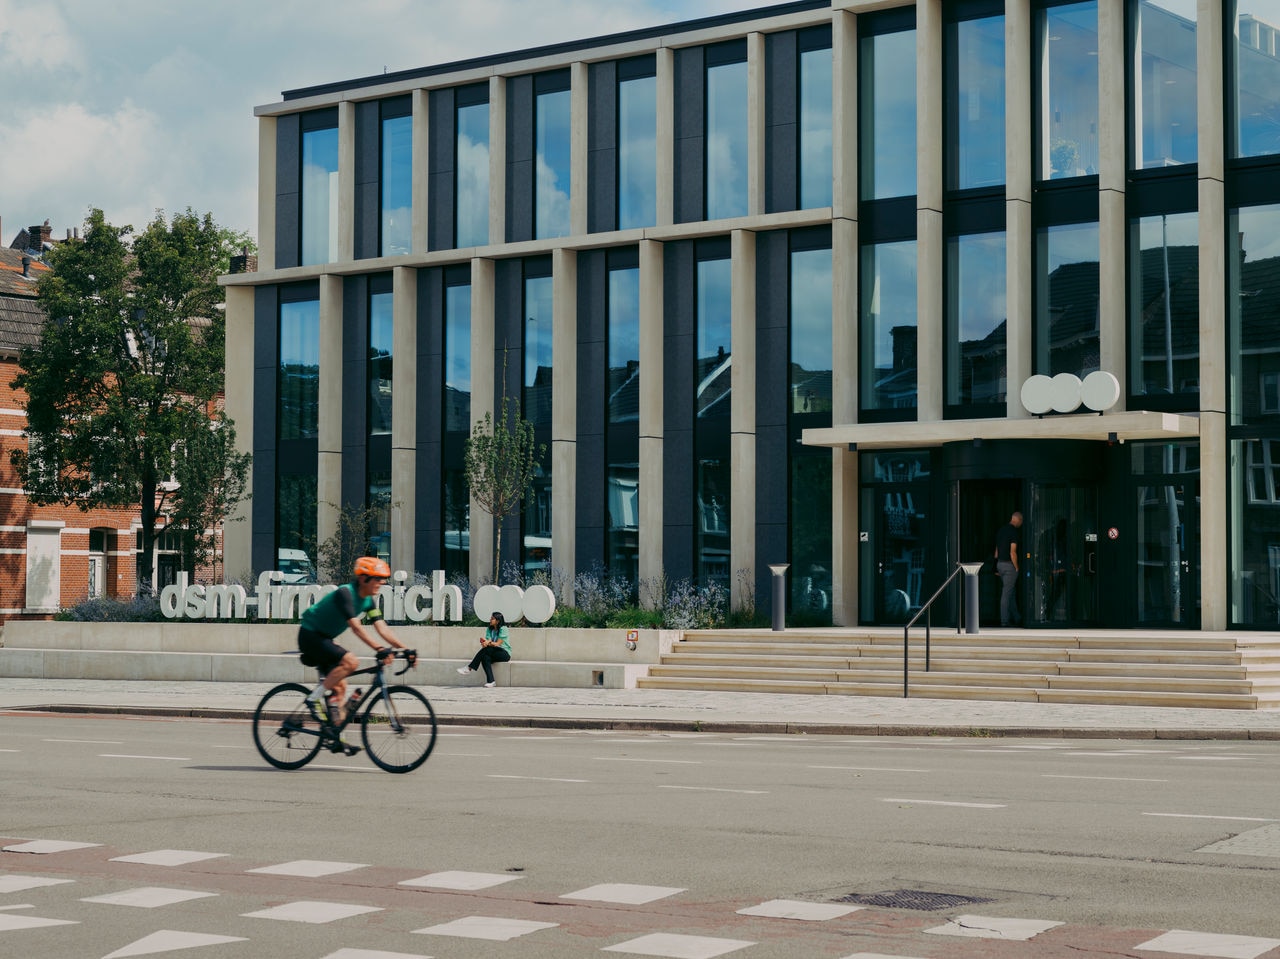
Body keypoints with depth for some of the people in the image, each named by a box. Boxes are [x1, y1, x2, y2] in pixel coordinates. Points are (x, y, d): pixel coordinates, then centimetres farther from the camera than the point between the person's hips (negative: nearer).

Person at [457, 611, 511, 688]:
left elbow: (498, 644, -16)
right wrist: (485, 642, -27)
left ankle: (469, 668, -29)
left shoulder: (503, 629, -9)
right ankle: (491, 681, -35)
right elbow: (487, 643, -4)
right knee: (485, 657, -30)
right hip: (494, 654, 5)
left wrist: (489, 642, -32)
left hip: (505, 653, -5)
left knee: (487, 649, -31)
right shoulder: (489, 629, 9)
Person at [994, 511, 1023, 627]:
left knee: (1012, 591, 17)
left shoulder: (1001, 530, 11)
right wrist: (1016, 567, -12)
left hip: (1000, 564, 8)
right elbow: (1012, 552, -20)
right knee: (1007, 593, -5)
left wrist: (997, 568, 21)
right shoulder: (1013, 531, -14)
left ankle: (1016, 618, 24)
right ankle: (1005, 620, -3)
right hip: (1009, 565, -8)